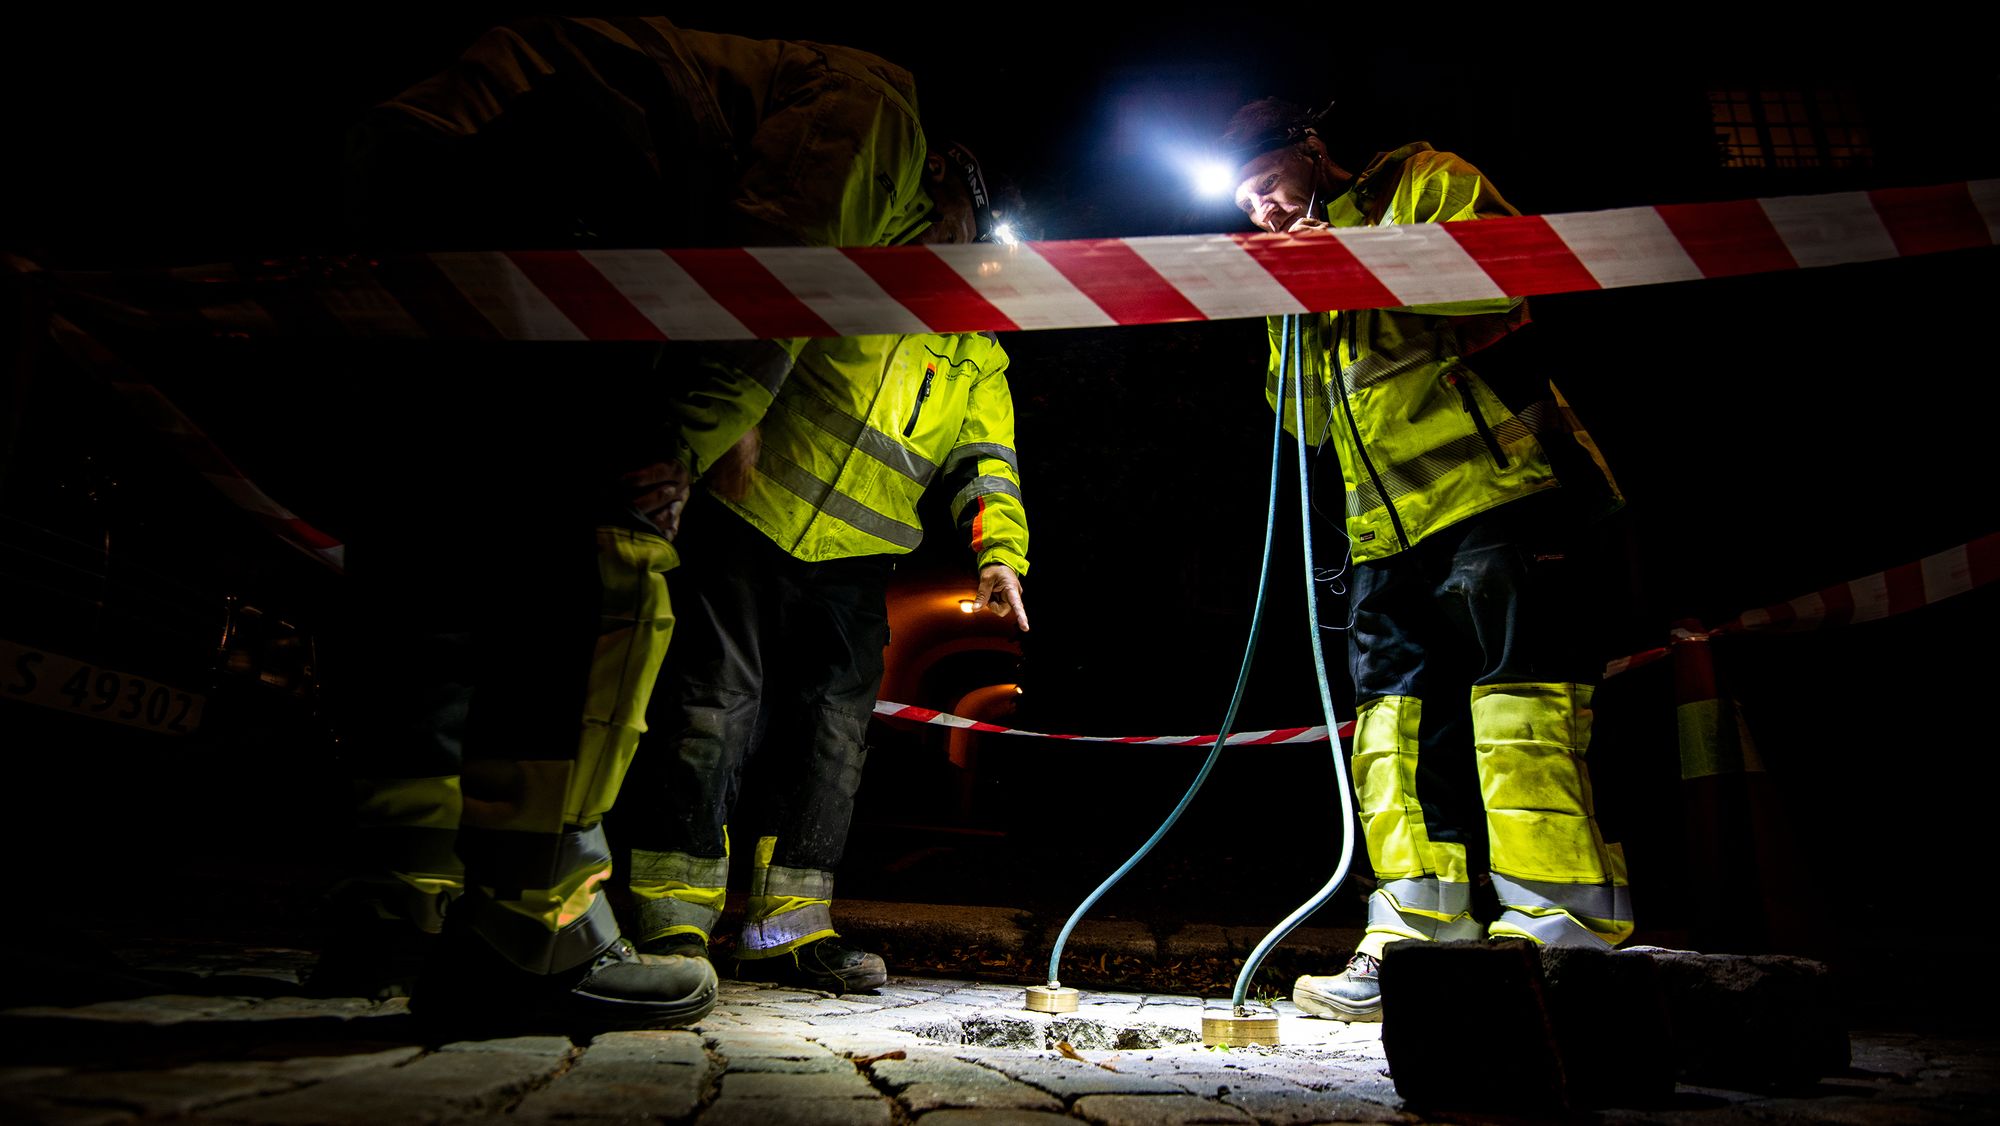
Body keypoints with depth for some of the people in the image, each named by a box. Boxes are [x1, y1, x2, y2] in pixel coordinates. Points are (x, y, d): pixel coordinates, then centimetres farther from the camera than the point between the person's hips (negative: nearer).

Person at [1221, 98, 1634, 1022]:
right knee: (1396, 728, 2)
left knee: (1516, 709, -12)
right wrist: (1289, 318, 6)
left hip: (1497, 489, -7)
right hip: (1387, 531, 7)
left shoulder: (1423, 182, 9)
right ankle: (1415, 943, 6)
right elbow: (1309, 421, 20)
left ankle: (1555, 939, -8)